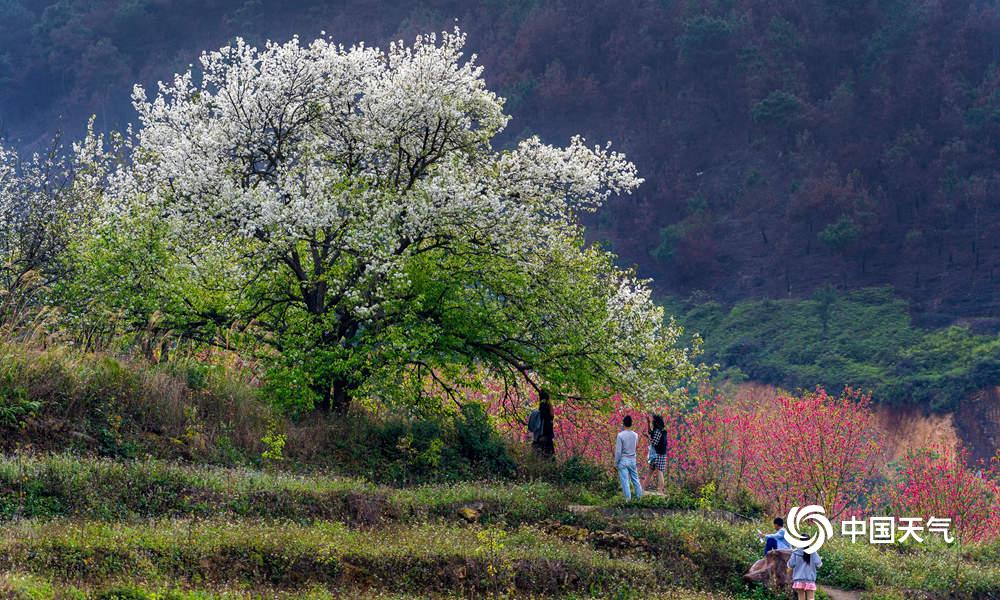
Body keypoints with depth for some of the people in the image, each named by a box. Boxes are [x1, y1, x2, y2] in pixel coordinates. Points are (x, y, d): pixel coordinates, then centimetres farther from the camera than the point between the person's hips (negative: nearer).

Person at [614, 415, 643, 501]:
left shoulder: (620, 435, -15)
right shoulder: (635, 435, -1)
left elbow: (618, 451, -14)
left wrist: (616, 462, -5)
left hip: (623, 460, -5)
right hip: (632, 460, 5)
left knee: (624, 480, 0)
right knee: (635, 478, 16)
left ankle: (628, 498, -1)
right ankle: (639, 496, 20)